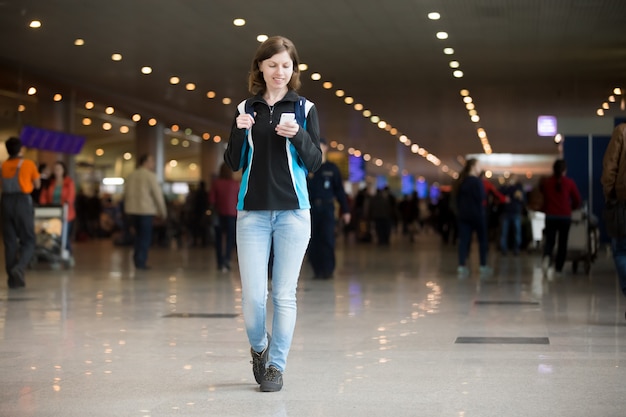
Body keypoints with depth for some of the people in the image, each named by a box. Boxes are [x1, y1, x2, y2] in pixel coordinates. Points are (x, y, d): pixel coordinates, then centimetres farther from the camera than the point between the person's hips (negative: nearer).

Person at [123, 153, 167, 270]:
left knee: (139, 235, 19)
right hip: (146, 211, -6)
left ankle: (137, 259, 17)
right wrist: (163, 211, -1)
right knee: (145, 237, 2)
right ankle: (140, 262, 1)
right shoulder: (150, 176, -10)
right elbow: (158, 195, -9)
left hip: (132, 210, 6)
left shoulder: (131, 176, 9)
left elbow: (126, 193, 14)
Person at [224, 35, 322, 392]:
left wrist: (299, 136, -17)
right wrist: (239, 133, -11)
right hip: (252, 212, 1)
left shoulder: (304, 108, 4)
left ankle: (276, 366, 12)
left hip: (293, 212, -1)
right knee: (253, 295, -2)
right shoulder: (246, 109, 9)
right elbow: (234, 164, 7)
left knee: (284, 294, 0)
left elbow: (315, 164, 1)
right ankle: (259, 347, 26)